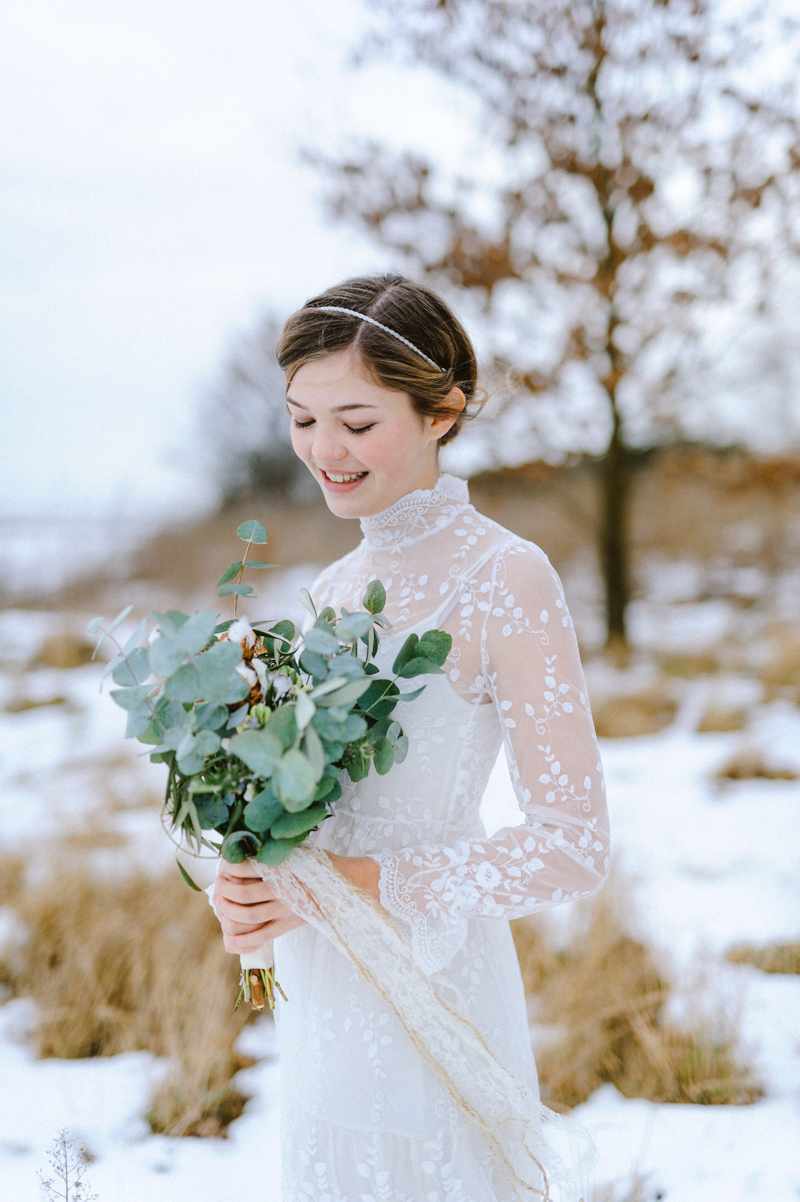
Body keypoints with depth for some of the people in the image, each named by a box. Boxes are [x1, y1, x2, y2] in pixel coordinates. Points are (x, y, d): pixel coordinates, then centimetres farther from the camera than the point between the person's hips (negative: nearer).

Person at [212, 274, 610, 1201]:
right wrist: (250, 888, -5)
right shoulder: (338, 587, 8)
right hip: (324, 1004, 7)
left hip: (427, 1003, -7)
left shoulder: (504, 579, -15)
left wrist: (351, 886, -19)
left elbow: (573, 850, -18)